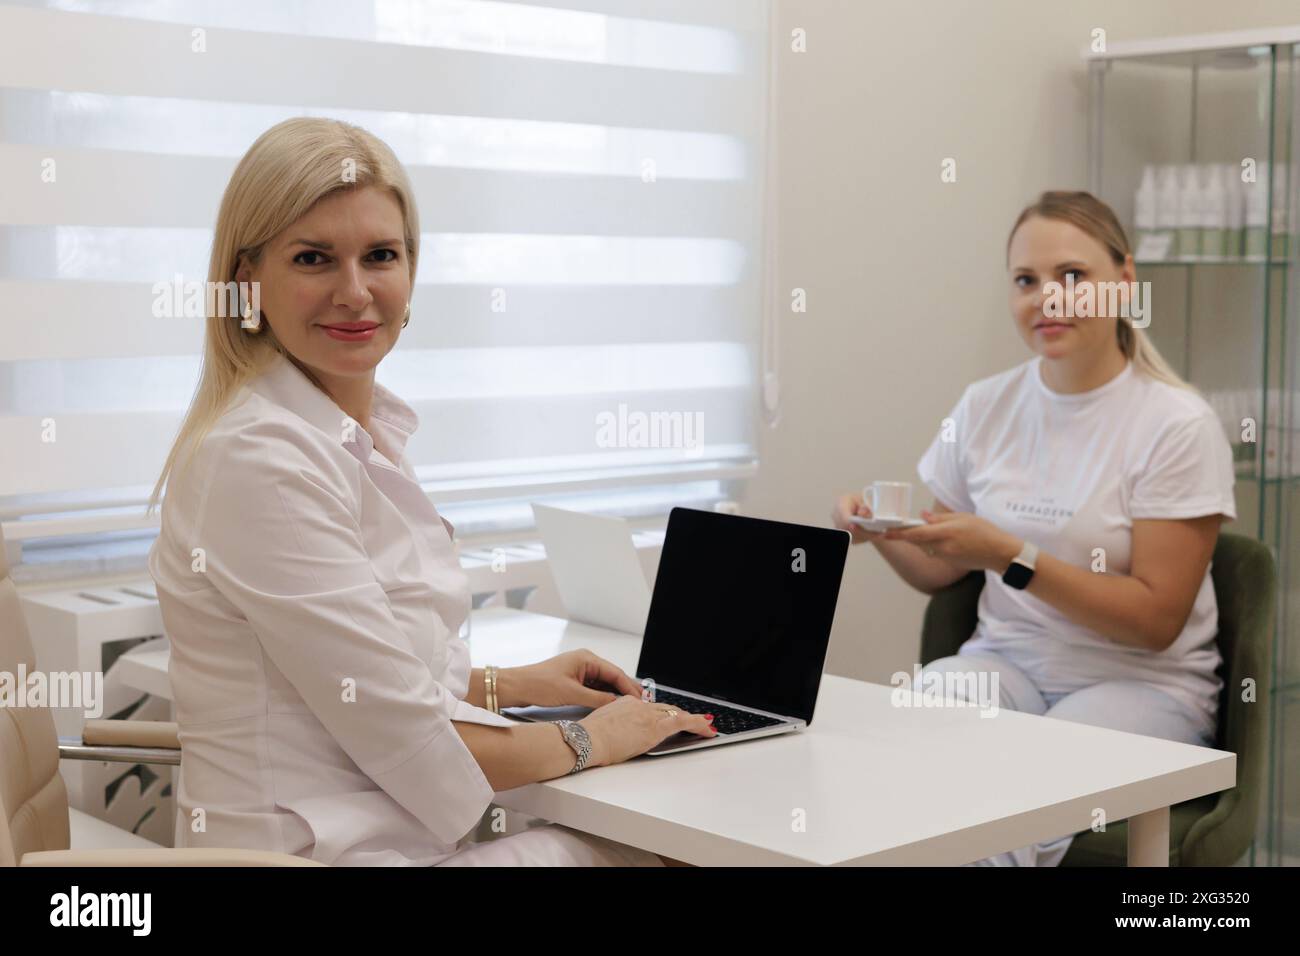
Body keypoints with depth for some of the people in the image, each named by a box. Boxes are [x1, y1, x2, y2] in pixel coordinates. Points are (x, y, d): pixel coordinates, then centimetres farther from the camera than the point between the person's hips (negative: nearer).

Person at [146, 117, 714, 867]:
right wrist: (590, 740, -6)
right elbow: (409, 745, -19)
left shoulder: (369, 432, 8)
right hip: (327, 850, -8)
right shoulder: (264, 459, -21)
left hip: (388, 833, 8)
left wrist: (509, 684, 13)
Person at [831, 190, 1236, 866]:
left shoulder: (1178, 425, -10)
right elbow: (941, 572, 14)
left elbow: (1157, 619, -13)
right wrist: (882, 534, -9)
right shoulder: (985, 407, 4)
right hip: (1005, 660, 4)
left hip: (1140, 684, -3)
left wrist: (1009, 556, -23)